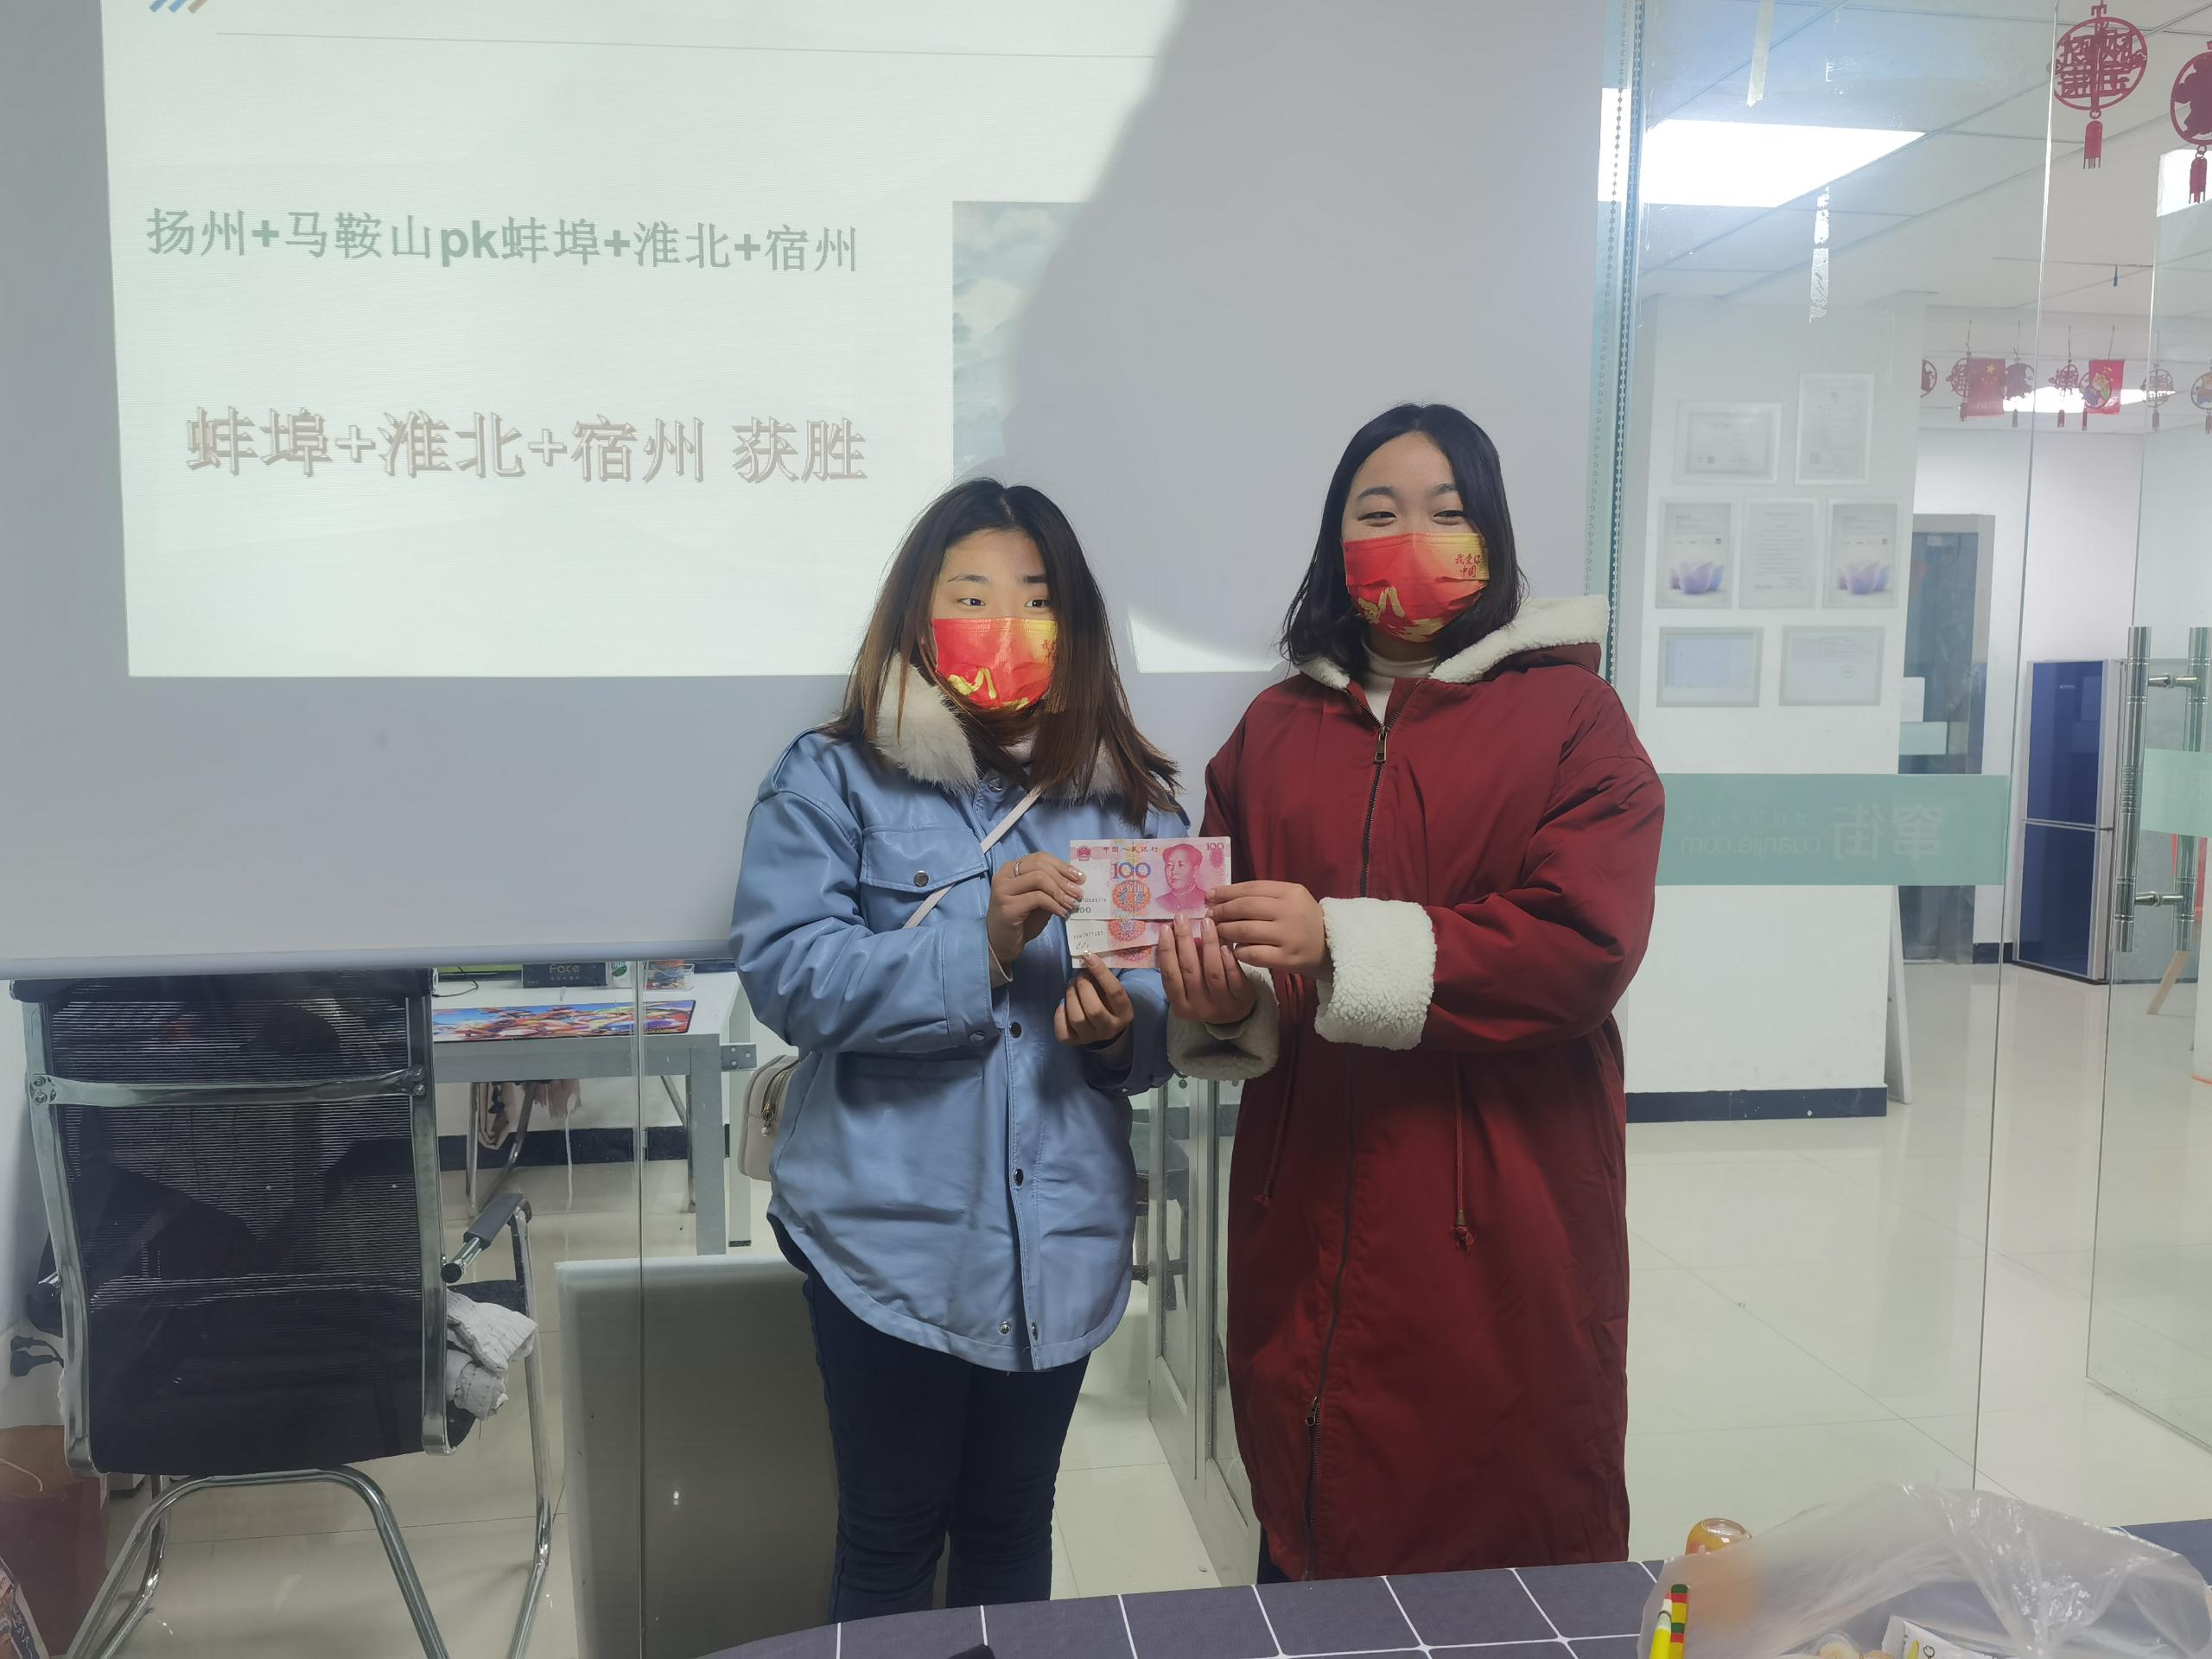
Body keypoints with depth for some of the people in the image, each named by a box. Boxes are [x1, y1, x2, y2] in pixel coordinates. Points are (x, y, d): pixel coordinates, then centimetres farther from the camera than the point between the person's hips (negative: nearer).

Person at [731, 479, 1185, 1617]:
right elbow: (783, 971, -16)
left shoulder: (1129, 799, 5)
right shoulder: (831, 780, -5)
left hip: (1059, 1239, 3)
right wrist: (979, 945, -24)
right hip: (890, 1236, -3)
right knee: (890, 1537, 12)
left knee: (1011, 1532, 19)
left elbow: (1174, 1004, 6)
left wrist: (1123, 1032, -17)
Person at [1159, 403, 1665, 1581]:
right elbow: (1218, 918, 11)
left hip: (1500, 1231, -3)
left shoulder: (1569, 714, -2)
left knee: (1511, 1547, 7)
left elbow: (1583, 946, -14)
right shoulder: (1276, 731, 11)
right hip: (1311, 1220, 4)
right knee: (1307, 1541, 12)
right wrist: (1221, 1005, -12)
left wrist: (1342, 947, -22)